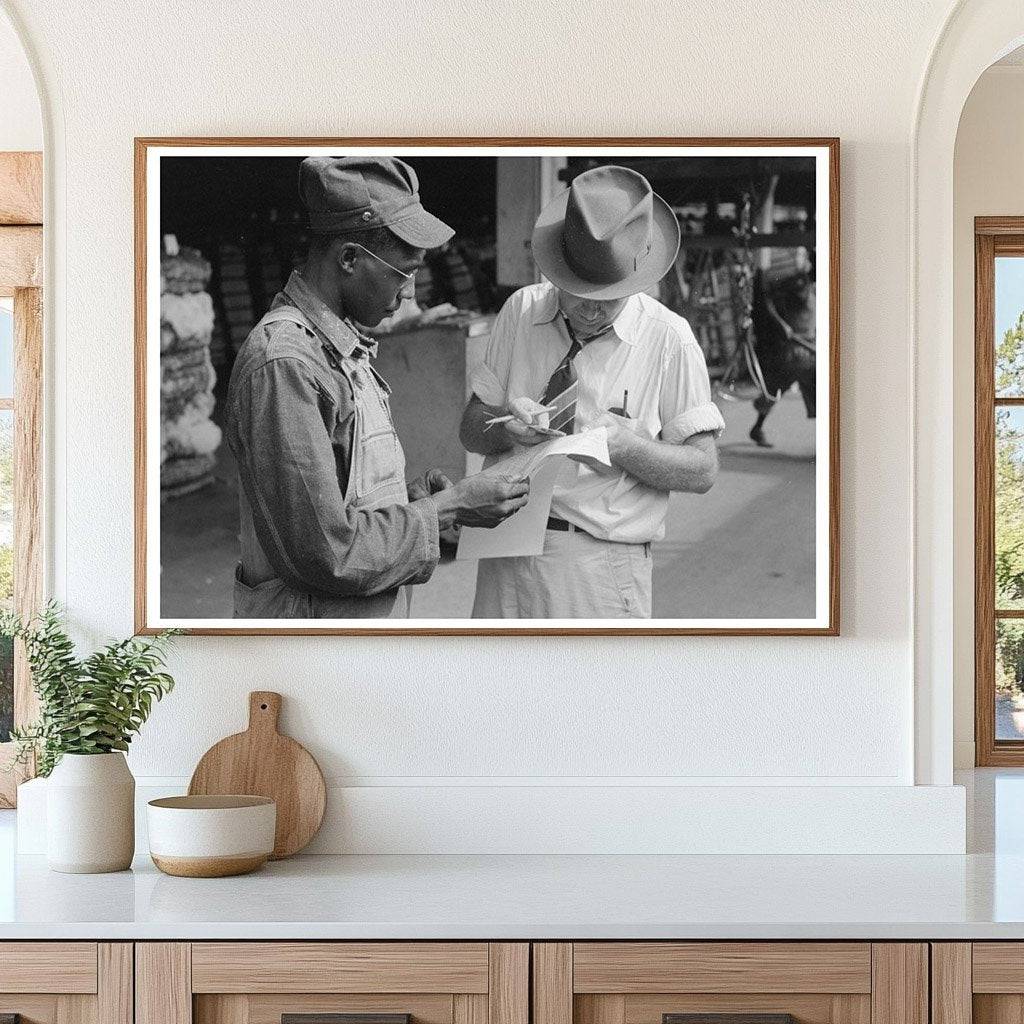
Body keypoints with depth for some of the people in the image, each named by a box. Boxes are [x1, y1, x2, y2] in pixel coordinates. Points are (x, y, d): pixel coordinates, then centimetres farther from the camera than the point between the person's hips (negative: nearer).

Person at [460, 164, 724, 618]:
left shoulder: (669, 338, -5)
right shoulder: (522, 310, 5)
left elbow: (702, 470, -5)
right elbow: (471, 429, 7)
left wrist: (624, 447, -21)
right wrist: (506, 424, -16)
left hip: (602, 567, -3)